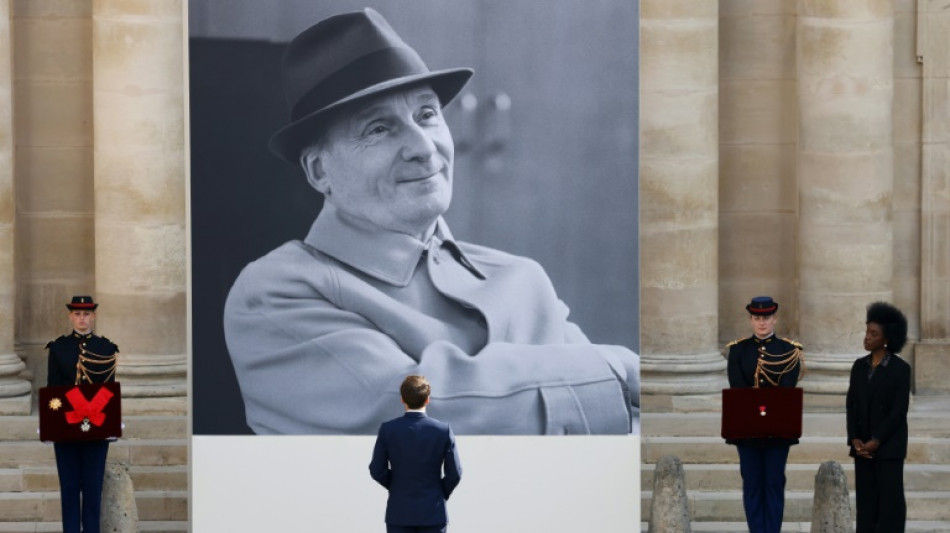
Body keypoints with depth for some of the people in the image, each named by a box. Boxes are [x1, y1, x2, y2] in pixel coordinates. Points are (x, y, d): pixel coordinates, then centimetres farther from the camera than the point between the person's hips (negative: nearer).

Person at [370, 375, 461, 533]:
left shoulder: (387, 429, -8)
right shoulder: (443, 430, -8)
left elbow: (377, 471, -4)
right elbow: (454, 473, -6)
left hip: (399, 513, 0)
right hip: (433, 512, 0)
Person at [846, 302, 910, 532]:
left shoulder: (900, 368, -7)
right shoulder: (859, 366, 9)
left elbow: (899, 410, -10)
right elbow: (851, 405, 8)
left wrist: (877, 441, -14)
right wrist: (855, 439, -4)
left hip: (889, 446, -5)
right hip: (862, 445, 5)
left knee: (890, 499, -3)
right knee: (866, 500, 6)